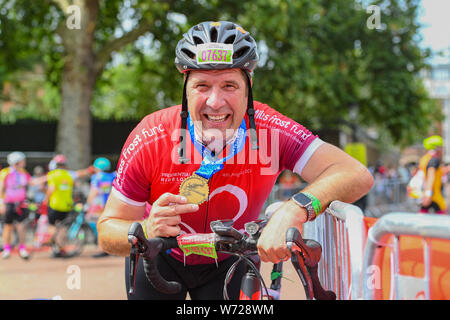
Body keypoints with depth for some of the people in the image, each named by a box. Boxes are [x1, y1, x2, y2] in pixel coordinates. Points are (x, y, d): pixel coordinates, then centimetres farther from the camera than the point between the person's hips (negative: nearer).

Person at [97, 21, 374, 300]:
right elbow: (108, 231, -24)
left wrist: (295, 210, -59)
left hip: (228, 259, 1)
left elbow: (357, 176, -41)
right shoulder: (150, 139, -31)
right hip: (162, 258, 0)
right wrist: (147, 230, -48)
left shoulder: (269, 131, -31)